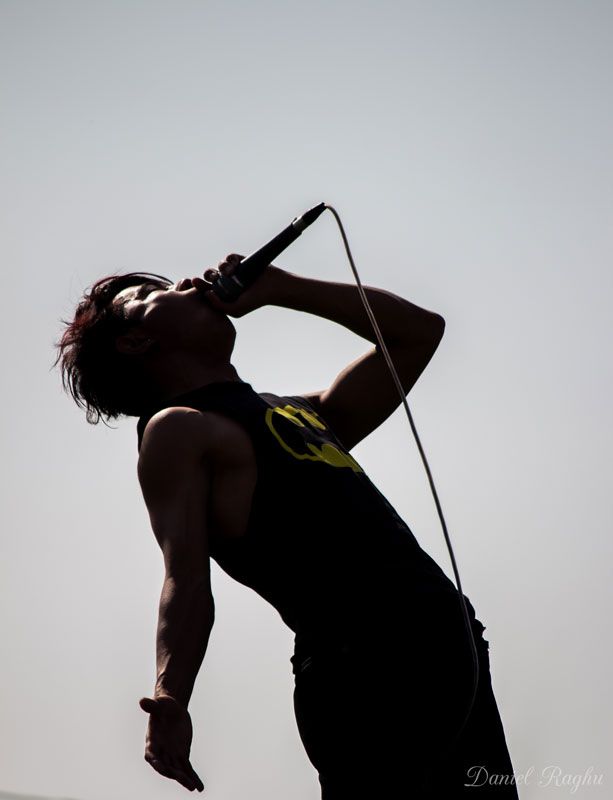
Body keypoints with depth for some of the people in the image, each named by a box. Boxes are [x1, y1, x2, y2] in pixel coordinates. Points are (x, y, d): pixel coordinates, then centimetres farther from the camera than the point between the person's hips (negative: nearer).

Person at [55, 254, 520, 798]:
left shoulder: (301, 411, 27)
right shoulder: (176, 430, 3)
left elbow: (419, 331, 35)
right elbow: (186, 580, -10)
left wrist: (277, 286, 29)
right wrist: (169, 700, -28)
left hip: (452, 653, 8)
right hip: (366, 671, -8)